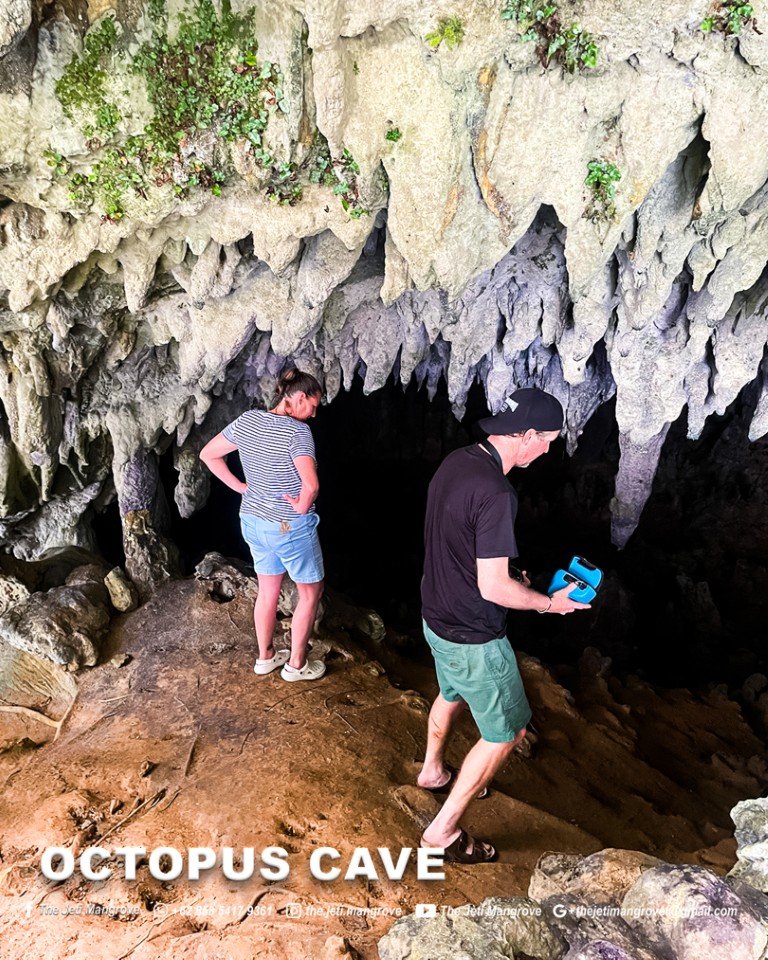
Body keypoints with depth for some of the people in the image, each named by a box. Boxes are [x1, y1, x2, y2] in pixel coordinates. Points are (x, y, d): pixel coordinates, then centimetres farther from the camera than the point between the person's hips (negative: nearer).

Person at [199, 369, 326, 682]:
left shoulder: (247, 420, -3)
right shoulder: (298, 431, -24)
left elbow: (208, 454, 5)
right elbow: (311, 485, -36)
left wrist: (241, 487, 6)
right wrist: (302, 508, -16)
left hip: (253, 521, 7)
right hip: (291, 527, -7)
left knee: (268, 590, 23)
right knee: (311, 592, 15)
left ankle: (265, 656, 39)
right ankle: (296, 664, 27)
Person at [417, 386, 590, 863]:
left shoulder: (456, 462, -3)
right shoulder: (495, 494, -31)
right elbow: (493, 588, -28)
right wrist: (550, 603, -12)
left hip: (437, 617, 9)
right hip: (474, 639, -9)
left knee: (452, 695, 32)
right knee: (506, 732, 12)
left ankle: (434, 771, 57)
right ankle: (444, 830, 23)